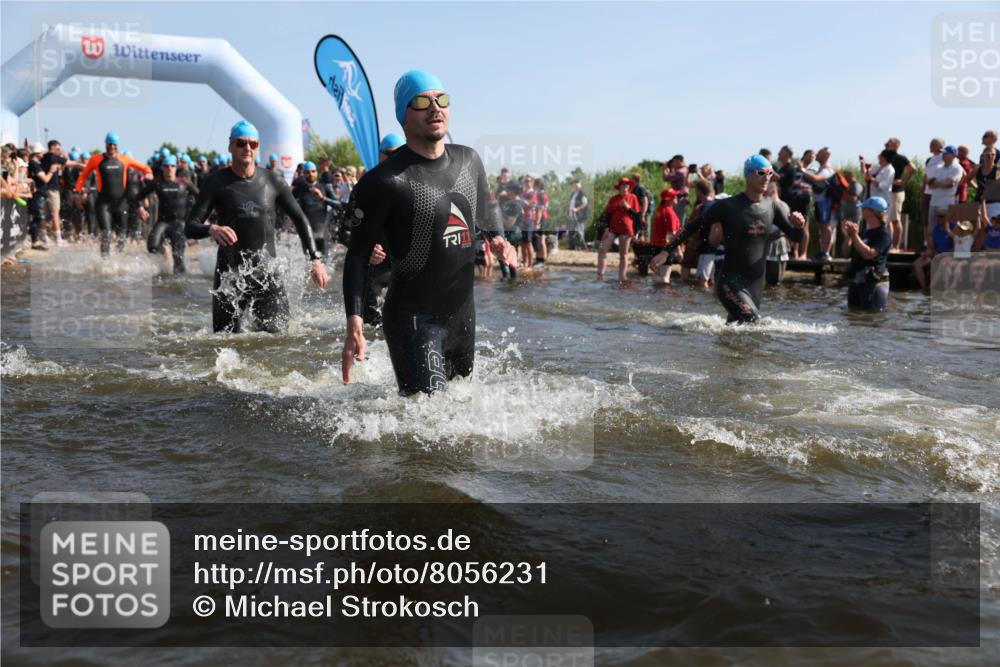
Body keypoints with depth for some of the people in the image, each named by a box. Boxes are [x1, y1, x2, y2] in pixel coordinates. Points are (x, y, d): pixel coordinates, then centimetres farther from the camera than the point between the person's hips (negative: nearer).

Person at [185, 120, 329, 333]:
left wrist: (316, 259, 5)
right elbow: (190, 227, -5)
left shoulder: (272, 181, 6)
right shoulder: (217, 182, 1)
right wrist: (211, 229, -28)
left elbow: (300, 220, 14)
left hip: (266, 273, 1)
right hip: (230, 274, -1)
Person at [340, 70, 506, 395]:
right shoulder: (384, 181, -14)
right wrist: (354, 325, -19)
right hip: (412, 319, -7)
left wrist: (495, 236, 6)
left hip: (463, 313, 7)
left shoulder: (470, 161, 5)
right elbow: (358, 255, -11)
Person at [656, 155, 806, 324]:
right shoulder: (728, 206, -8)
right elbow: (692, 227, -2)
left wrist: (799, 225, -14)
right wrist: (666, 251, -6)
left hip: (756, 283, 5)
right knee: (753, 320, -23)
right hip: (730, 282, -5)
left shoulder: (773, 207, 4)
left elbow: (796, 237, 10)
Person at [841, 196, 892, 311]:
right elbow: (848, 253, 15)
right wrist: (847, 236, -1)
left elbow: (869, 254, -23)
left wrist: (855, 235, -22)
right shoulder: (864, 231, 15)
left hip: (873, 283, -9)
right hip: (855, 282, 9)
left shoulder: (884, 234, -10)